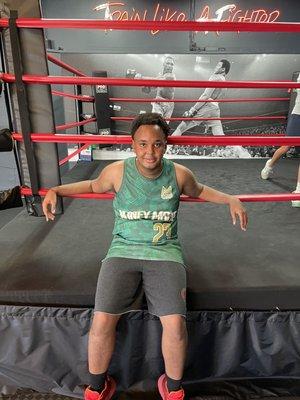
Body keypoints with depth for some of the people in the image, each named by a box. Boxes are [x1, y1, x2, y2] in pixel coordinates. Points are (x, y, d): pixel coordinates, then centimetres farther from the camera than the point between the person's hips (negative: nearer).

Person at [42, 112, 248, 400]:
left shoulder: (179, 174, 1)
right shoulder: (117, 172, -1)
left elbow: (199, 191, 23)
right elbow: (94, 186, 19)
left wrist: (231, 200, 10)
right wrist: (55, 190, 8)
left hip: (165, 252, 1)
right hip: (123, 250, 0)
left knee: (175, 324, -18)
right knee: (102, 320, -17)